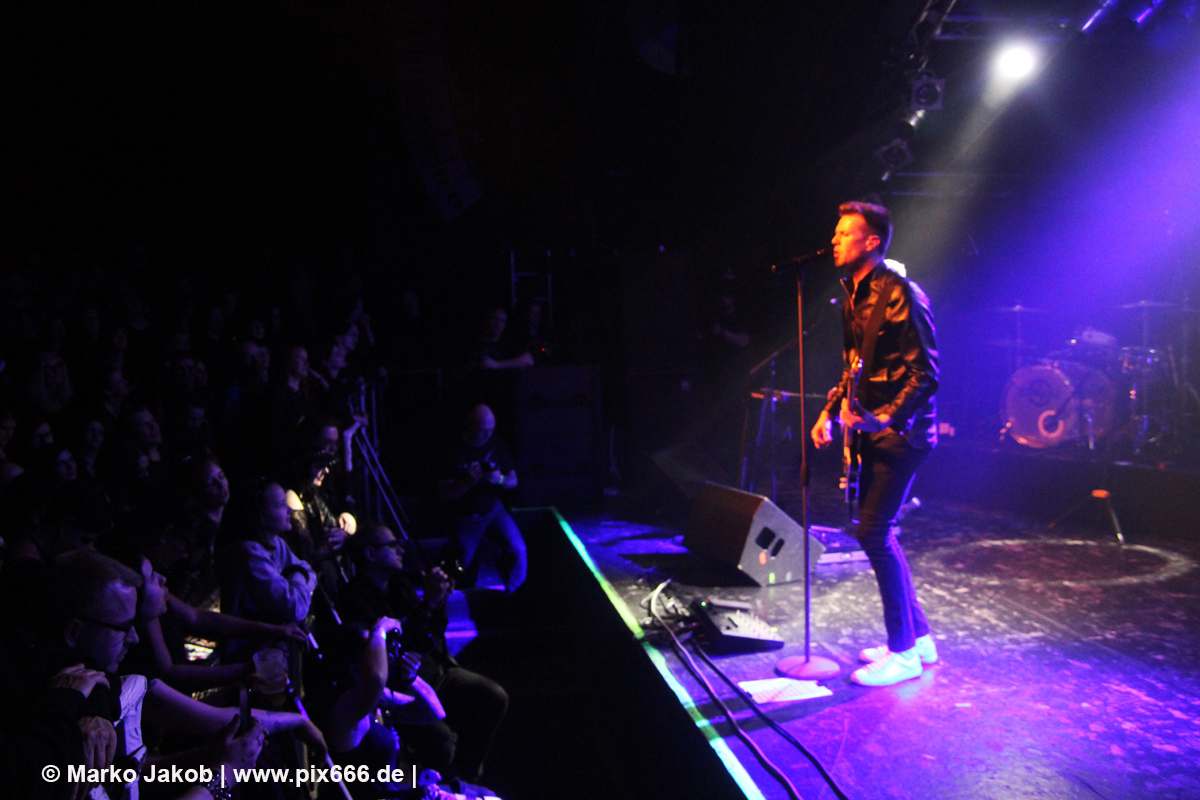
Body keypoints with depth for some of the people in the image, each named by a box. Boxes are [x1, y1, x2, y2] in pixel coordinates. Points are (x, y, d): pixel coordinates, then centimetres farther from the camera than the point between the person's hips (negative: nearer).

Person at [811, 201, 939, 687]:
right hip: (874, 431, 10)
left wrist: (887, 417, -29)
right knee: (875, 531, 13)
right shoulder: (853, 297, 13)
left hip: (901, 433, -10)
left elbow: (926, 372, -19)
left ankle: (903, 653, 3)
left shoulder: (901, 294, -15)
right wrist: (830, 411, 13)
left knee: (873, 532, -11)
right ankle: (917, 635, 27)